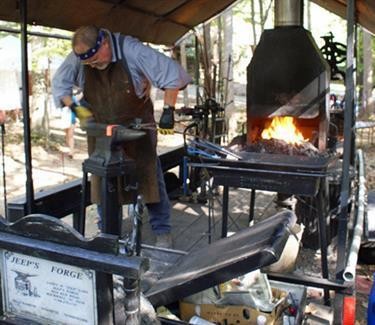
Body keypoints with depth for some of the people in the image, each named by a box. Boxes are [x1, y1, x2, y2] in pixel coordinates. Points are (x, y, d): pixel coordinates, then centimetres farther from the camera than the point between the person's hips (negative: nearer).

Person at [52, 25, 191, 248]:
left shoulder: (132, 51, -24)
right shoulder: (78, 58, -13)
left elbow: (172, 74, -22)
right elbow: (60, 83, 2)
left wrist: (168, 110, -24)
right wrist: (75, 108, -12)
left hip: (137, 126, -3)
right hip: (101, 130, 4)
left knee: (150, 177, -1)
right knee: (102, 181, 7)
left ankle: (162, 231, 11)